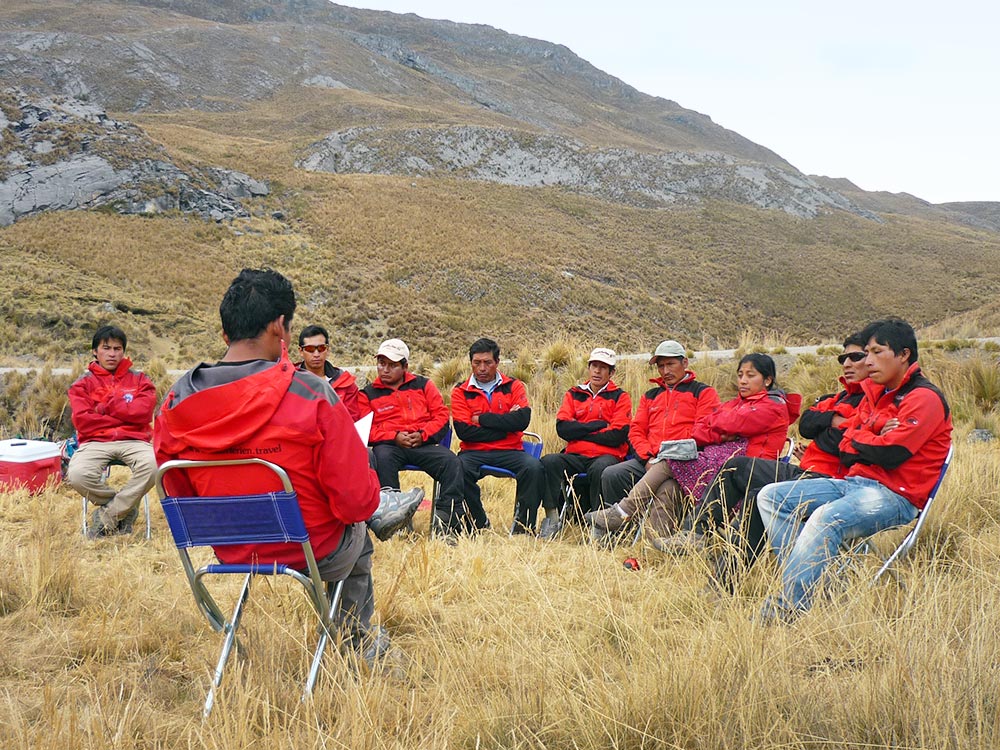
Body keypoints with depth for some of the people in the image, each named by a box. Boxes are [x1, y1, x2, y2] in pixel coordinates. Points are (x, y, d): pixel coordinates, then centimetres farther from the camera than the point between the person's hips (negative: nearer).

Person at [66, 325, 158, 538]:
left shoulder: (139, 380, 15)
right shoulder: (83, 383, 13)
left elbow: (143, 412, -4)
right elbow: (82, 420, -3)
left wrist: (106, 406, -1)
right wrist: (125, 415, -1)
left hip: (133, 440, 0)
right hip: (95, 441, 0)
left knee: (152, 466, -35)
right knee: (77, 474, -33)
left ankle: (107, 516, -14)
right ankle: (126, 508, -4)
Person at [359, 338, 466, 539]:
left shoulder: (423, 385, 18)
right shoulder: (368, 394, 14)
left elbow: (441, 415, 10)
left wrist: (422, 434, -9)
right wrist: (395, 437, -13)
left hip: (423, 443, 1)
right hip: (389, 445, -1)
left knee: (452, 462, -26)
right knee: (382, 458, -37)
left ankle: (444, 516, -24)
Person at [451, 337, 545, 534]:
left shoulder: (513, 386, 9)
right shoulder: (461, 392, 8)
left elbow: (522, 420, -9)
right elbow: (464, 431, -7)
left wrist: (482, 418, -6)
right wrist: (505, 424, -6)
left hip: (509, 451, 1)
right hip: (473, 452, 0)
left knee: (534, 467, -29)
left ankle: (522, 528, -15)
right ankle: (479, 525, -14)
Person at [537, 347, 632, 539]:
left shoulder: (620, 397, 10)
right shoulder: (573, 394, 19)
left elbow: (618, 435, -6)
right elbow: (562, 428, 2)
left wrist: (580, 432, -2)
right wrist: (598, 425, -3)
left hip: (606, 456, -3)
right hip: (575, 456, 3)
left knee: (600, 469, -37)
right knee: (548, 462, -26)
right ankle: (552, 518, -21)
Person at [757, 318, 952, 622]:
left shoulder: (924, 398, -7)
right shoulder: (875, 392, 18)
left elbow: (890, 454, -18)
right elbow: (846, 448, 12)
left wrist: (858, 439, 1)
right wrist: (875, 440, -7)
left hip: (895, 496, -9)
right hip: (854, 482, 9)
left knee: (827, 518, -36)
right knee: (771, 496, -3)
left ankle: (787, 609, -34)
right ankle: (802, 581, -16)